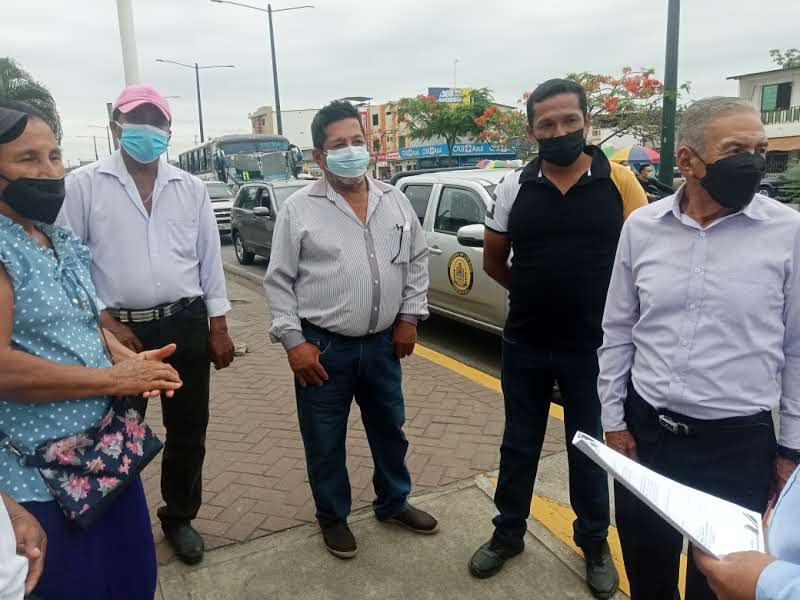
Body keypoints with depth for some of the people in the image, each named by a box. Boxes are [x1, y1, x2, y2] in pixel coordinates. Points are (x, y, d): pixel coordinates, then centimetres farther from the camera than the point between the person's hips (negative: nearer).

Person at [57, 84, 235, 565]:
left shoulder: (191, 188, 5)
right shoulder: (84, 184, -1)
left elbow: (210, 259, 7)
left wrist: (218, 327, 4)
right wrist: (105, 323, -9)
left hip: (185, 324, 2)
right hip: (117, 329, -2)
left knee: (188, 430, 11)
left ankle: (180, 516, 32)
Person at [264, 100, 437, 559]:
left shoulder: (395, 200, 4)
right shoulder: (299, 209, -7)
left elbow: (417, 259, 11)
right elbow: (279, 281, -6)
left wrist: (410, 317, 5)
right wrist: (294, 341, -11)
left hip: (383, 343, 4)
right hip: (324, 347, -3)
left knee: (390, 429, 19)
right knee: (326, 442, 11)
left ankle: (393, 503, 42)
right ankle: (333, 517, 35)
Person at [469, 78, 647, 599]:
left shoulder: (620, 182, -7)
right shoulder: (515, 187, -3)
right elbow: (493, 260, 8)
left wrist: (609, 310, -2)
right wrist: (535, 294, 8)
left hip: (593, 346, -1)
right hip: (525, 346, 2)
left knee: (589, 448, 16)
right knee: (519, 445, 16)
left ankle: (595, 543, 38)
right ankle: (508, 534, 36)